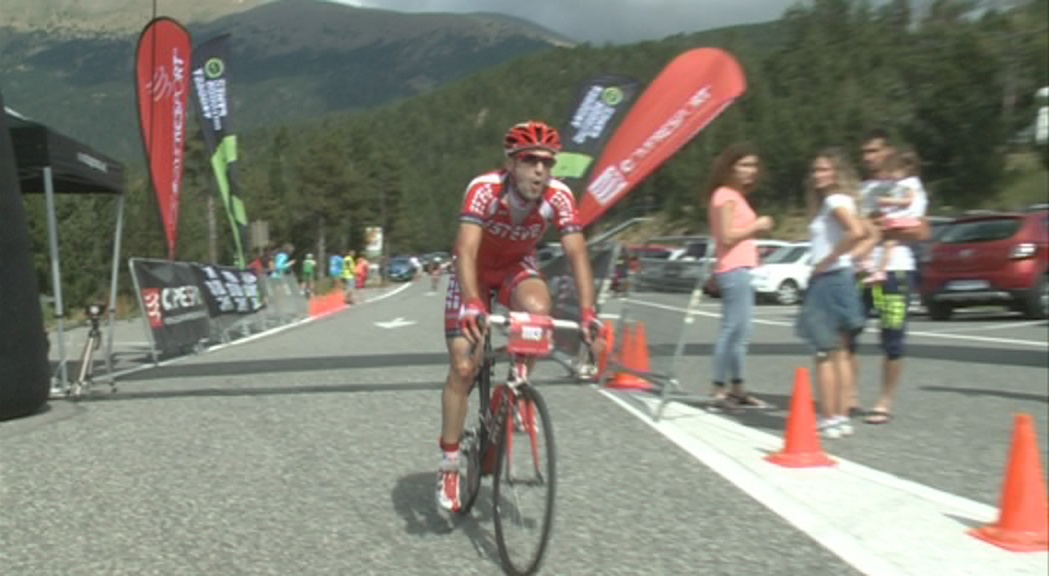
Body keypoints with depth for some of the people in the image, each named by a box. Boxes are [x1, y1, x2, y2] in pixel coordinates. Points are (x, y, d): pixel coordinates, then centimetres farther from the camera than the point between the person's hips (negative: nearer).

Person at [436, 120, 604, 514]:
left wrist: (587, 314, -44)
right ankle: (449, 467, 5)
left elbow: (577, 253, -31)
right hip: (475, 270, -2)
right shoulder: (484, 189, -33)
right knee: (463, 368, -8)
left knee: (538, 310, -33)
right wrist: (472, 305, -59)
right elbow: (466, 251, -43)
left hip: (518, 267, 2)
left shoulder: (558, 196, -26)